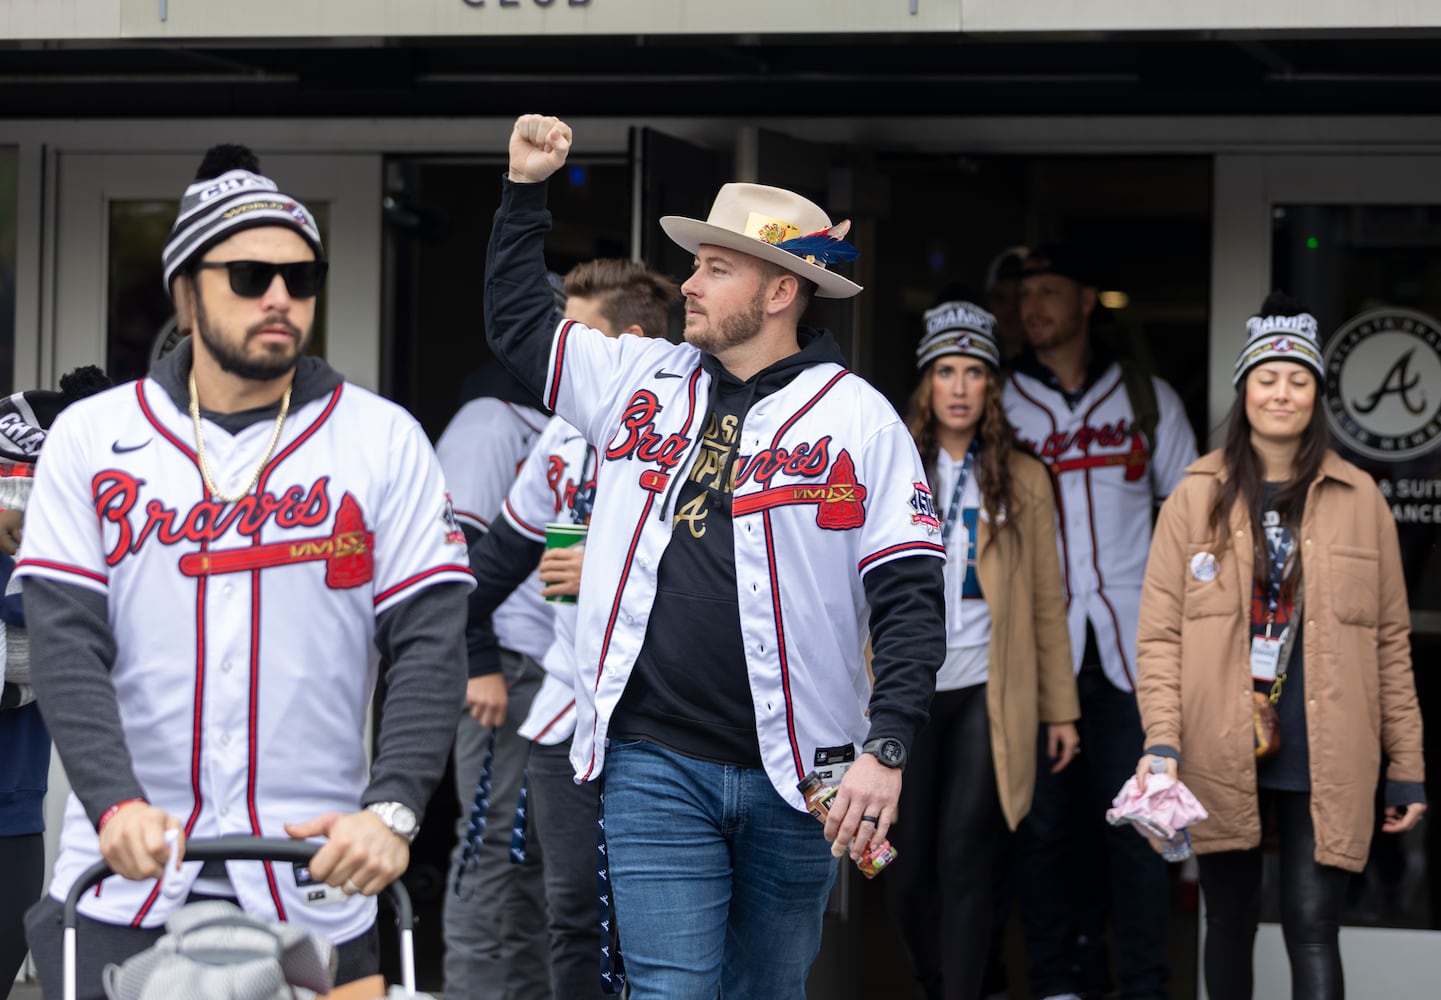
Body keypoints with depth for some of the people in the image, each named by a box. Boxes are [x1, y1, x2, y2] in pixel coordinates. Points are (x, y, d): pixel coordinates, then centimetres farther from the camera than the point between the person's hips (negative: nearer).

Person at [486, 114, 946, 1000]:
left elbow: (911, 598, -6)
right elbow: (517, 321, 24)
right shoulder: (645, 380, 10)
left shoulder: (858, 418, -1)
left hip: (795, 774, -2)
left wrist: (886, 751, -15)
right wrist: (526, 189, 15)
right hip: (656, 763, 2)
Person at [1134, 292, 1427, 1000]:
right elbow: (1160, 633, 2)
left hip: (1322, 762, -1)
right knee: (1231, 923, 10)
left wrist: (1407, 767, 5)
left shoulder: (1358, 499, 6)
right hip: (1221, 757, 1)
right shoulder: (1198, 497, 5)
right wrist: (1161, 743, -11)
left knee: (1313, 928, -9)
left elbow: (1391, 642, 8)